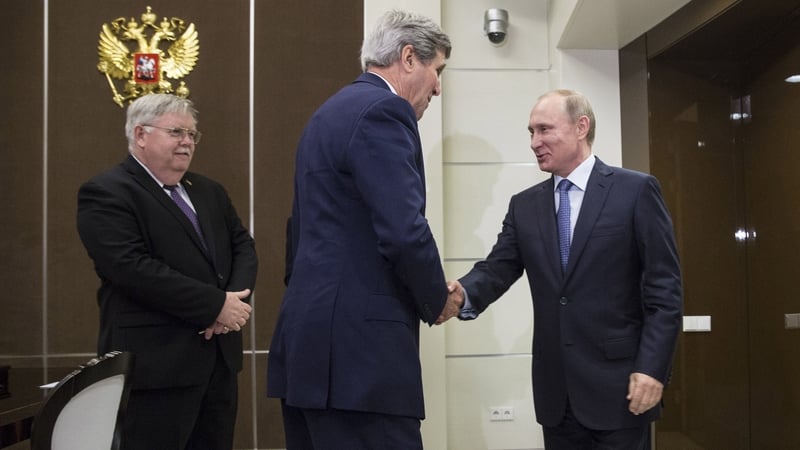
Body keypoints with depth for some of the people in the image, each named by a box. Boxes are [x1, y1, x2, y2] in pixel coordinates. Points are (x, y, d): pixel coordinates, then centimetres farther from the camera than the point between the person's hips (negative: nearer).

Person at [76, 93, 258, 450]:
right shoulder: (105, 194, -8)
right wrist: (216, 306, -18)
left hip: (219, 357, 7)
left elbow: (243, 246, 14)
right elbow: (134, 268, -20)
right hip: (157, 364, -7)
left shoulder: (209, 192, 17)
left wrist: (236, 297, -8)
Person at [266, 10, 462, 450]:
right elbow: (404, 233, -19)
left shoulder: (330, 111, 19)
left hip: (311, 338, 10)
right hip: (355, 344, -10)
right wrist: (437, 301, -2)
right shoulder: (382, 110, -11)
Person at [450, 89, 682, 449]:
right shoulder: (524, 205, 11)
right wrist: (464, 294, -22)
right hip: (555, 389, 4)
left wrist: (651, 368, -13)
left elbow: (664, 287, -6)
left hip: (617, 384, -4)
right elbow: (498, 267, 1)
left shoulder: (636, 191, -3)